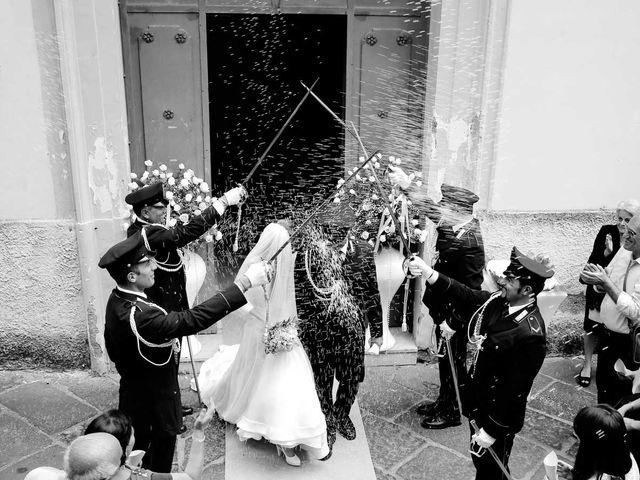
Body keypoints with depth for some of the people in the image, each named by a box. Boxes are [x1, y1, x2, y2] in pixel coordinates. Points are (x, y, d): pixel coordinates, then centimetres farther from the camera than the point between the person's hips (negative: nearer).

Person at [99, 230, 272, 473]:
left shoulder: (117, 299, -6)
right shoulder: (139, 316, -36)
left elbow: (113, 350, 8)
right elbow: (194, 318, -41)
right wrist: (244, 283, -42)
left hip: (135, 394, 8)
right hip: (154, 405, -8)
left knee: (144, 449, 26)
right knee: (157, 463, 14)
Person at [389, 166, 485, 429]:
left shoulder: (469, 244, -29)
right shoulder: (454, 227, -1)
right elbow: (430, 209, 8)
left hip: (455, 318, -8)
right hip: (444, 312, 8)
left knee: (453, 364, 11)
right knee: (445, 362, 23)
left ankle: (451, 413, 29)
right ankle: (443, 402, 41)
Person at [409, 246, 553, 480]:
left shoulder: (530, 335, -33)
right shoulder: (499, 300, -10)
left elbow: (515, 390, -28)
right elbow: (466, 296, 3)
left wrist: (492, 431, -20)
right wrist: (427, 272, -8)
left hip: (499, 415, -7)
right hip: (478, 402, 7)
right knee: (479, 460, 28)